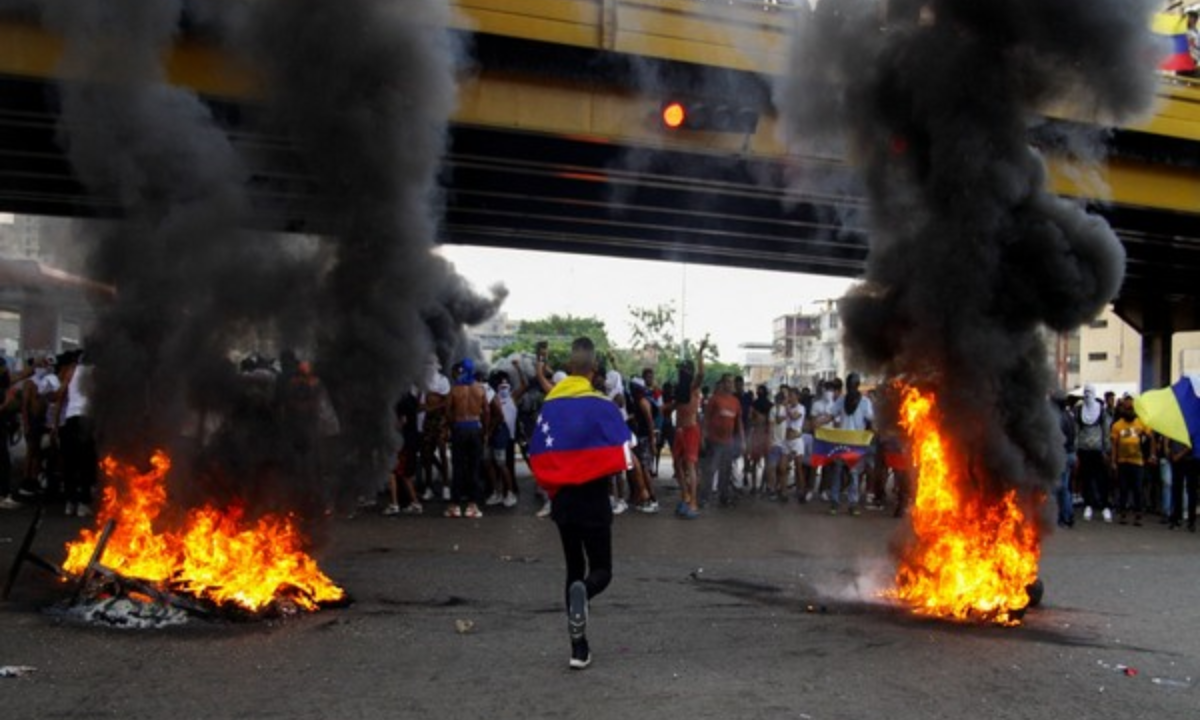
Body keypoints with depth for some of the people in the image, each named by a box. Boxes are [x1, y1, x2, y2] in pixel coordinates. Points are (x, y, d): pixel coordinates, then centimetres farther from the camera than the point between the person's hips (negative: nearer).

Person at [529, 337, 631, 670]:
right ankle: (583, 593, -28)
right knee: (601, 569, 9)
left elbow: (538, 460, 1)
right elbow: (622, 459, -14)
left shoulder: (549, 406, 0)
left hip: (563, 501, 4)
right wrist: (601, 471, 7)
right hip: (594, 501, -4)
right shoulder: (602, 406, -11)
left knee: (575, 569, 16)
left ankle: (579, 648, 15)